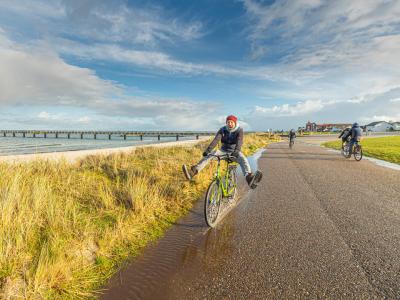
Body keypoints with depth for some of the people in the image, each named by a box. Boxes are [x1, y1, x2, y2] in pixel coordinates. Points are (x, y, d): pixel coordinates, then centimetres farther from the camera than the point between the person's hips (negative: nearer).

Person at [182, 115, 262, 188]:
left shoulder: (239, 130, -11)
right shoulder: (222, 130, -6)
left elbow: (239, 141, -28)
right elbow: (216, 140, -19)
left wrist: (236, 151, -48)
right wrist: (208, 150, -34)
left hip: (234, 152, -2)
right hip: (224, 151, 2)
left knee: (243, 159, -34)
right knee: (208, 155, -21)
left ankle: (249, 178, -58)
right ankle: (193, 171, -35)